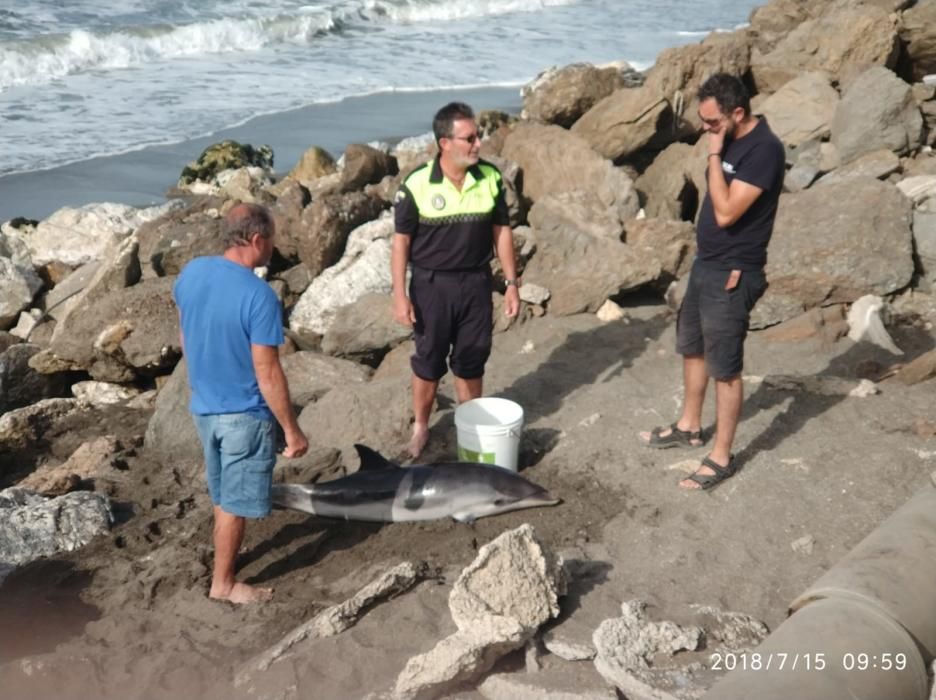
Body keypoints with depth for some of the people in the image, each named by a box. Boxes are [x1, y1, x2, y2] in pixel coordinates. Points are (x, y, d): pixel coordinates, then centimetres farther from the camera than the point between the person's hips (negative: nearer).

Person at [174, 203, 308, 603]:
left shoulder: (191, 272, -3)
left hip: (202, 406, 7)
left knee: (222, 495, 24)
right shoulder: (259, 296, -25)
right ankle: (223, 583, 23)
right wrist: (292, 430, -13)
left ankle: (226, 553, 42)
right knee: (234, 503, 9)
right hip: (244, 414, -7)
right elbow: (267, 373, -22)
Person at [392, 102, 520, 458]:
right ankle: (420, 427, 31)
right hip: (431, 284, -2)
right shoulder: (417, 184, -15)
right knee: (428, 362, 11)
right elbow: (401, 241, -8)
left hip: (476, 282, 3)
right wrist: (400, 294, -10)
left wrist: (512, 283, 2)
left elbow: (501, 231, 4)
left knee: (471, 361, 13)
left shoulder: (491, 178, -6)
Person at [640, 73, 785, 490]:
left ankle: (721, 457, 13)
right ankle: (688, 427, 40)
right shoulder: (728, 141, 6)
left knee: (724, 368, 0)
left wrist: (714, 155, -23)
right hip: (705, 264, 10)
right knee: (691, 347, 21)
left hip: (731, 275, -9)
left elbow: (726, 213, -28)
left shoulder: (764, 149, -23)